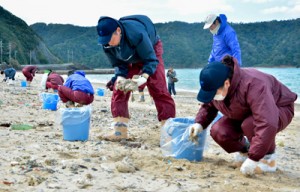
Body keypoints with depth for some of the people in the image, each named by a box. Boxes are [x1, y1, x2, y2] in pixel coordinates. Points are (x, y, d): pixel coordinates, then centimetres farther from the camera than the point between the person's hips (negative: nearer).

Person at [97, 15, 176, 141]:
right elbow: (120, 64, -12)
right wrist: (121, 77, -33)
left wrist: (144, 77, -47)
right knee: (118, 89, -7)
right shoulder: (106, 44, -24)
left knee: (158, 89, -17)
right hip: (129, 60, 5)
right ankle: (120, 131, -5)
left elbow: (151, 59, -33)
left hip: (150, 52, -5)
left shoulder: (136, 34, -41)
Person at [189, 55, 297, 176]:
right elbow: (208, 106, 4)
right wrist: (199, 123, -16)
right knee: (218, 131, -18)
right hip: (244, 114, 7)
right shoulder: (215, 86, -18)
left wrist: (253, 158, -45)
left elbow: (267, 124, -47)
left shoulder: (253, 85, -42)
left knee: (250, 124, -38)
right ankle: (245, 149, 12)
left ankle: (268, 160, -13)